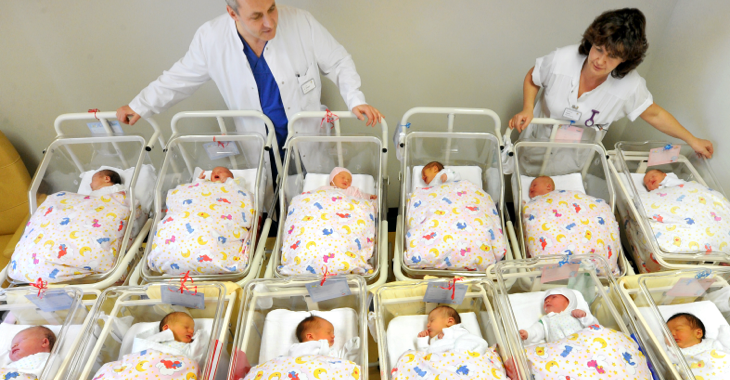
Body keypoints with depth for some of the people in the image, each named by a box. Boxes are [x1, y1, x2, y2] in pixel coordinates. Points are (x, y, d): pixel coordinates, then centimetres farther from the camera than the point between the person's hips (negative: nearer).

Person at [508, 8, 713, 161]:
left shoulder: (630, 86, -23)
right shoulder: (560, 59, -26)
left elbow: (654, 114, -5)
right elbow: (532, 79, -7)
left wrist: (692, 140, 0)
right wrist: (527, 110, -23)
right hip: (539, 142, 0)